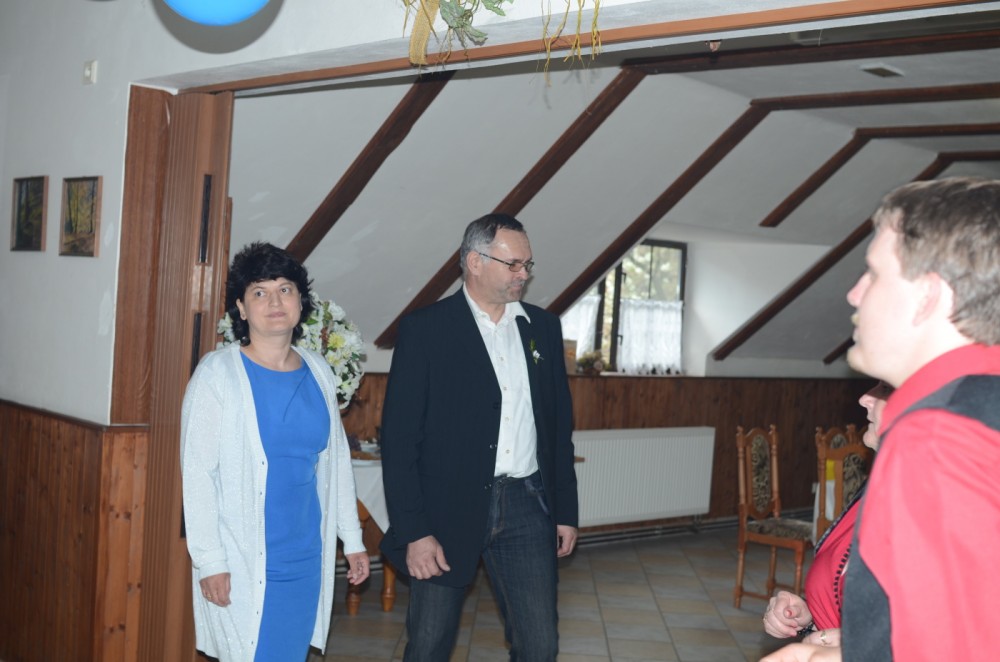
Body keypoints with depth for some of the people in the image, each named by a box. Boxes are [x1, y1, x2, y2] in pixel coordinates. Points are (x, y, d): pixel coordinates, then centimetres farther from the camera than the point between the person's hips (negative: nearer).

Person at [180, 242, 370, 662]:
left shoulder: (318, 372, 5)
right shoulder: (218, 373, -9)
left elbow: (336, 460, 12)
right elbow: (197, 472, -10)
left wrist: (352, 539, 13)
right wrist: (209, 560, -13)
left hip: (306, 556, 5)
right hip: (242, 560, -4)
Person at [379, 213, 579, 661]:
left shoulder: (543, 327, 8)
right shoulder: (426, 329, -6)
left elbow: (560, 424, 13)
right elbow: (399, 436, -9)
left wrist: (565, 511, 10)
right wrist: (413, 531, -14)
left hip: (527, 507, 4)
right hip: (448, 509, -3)